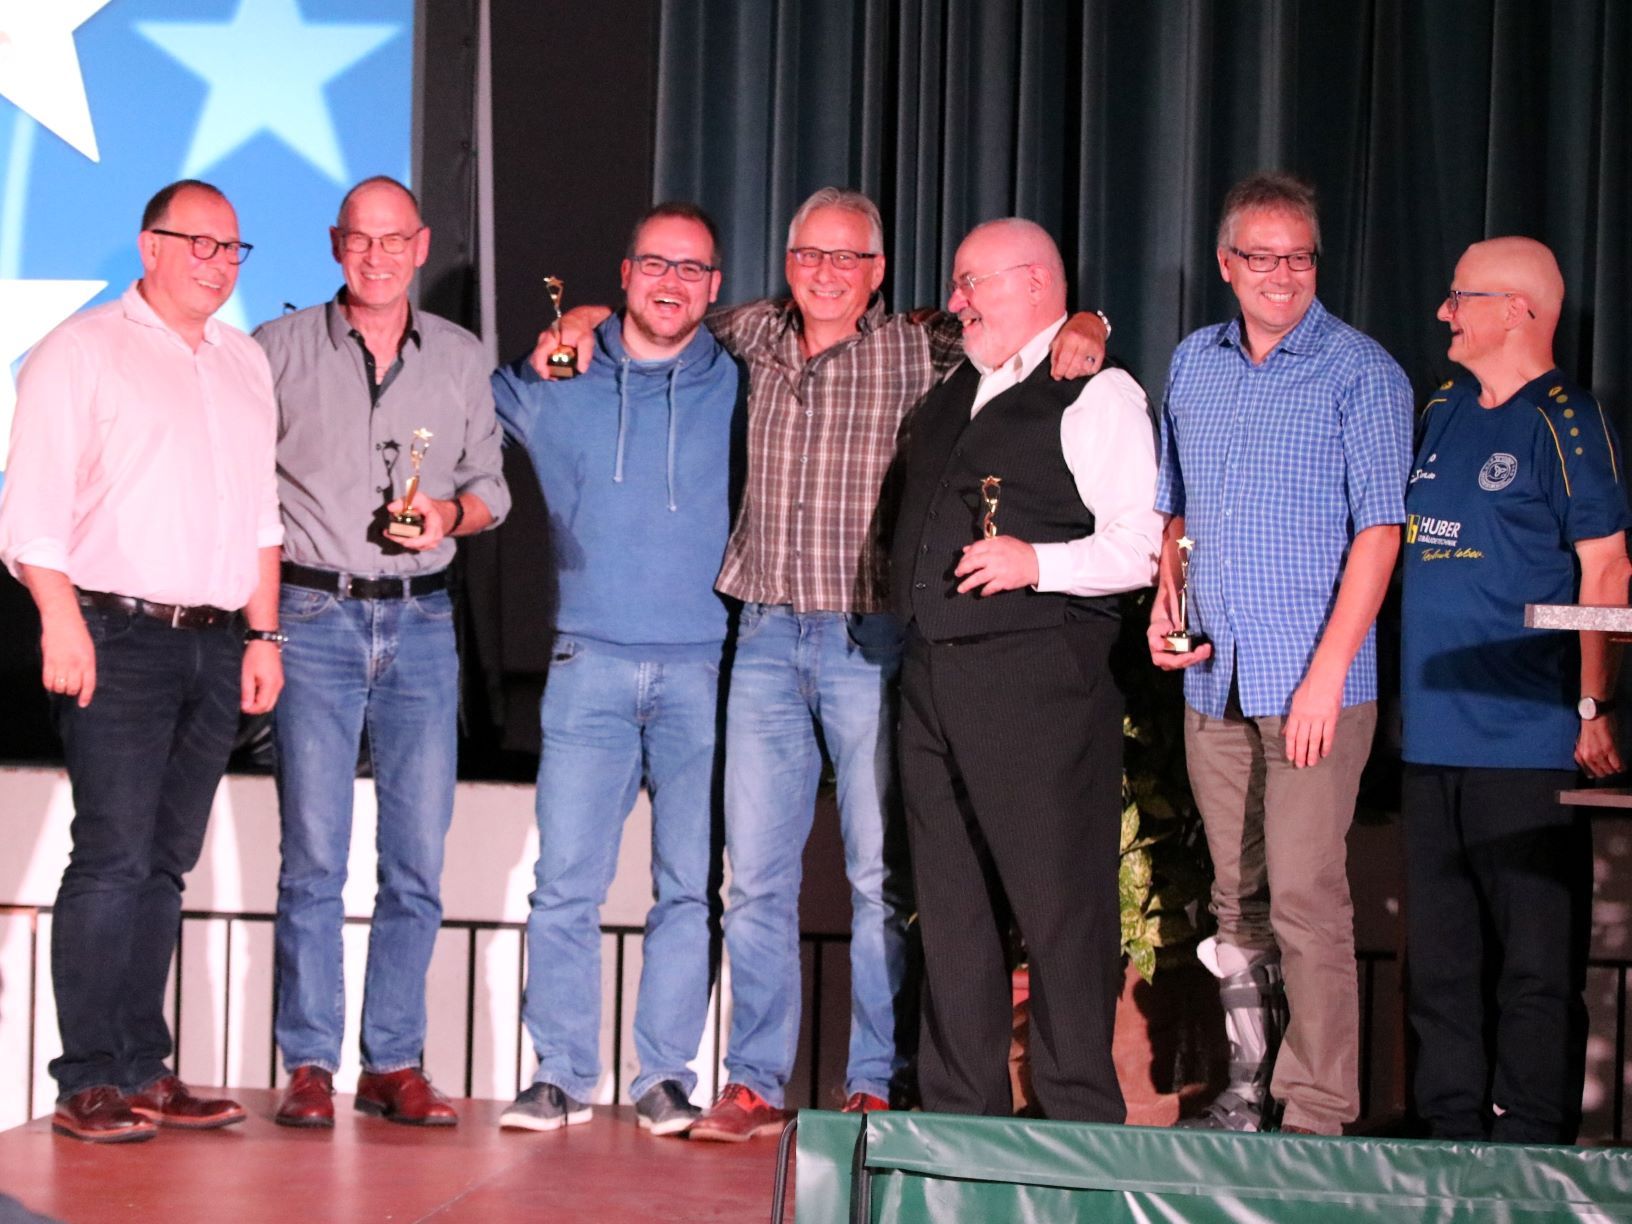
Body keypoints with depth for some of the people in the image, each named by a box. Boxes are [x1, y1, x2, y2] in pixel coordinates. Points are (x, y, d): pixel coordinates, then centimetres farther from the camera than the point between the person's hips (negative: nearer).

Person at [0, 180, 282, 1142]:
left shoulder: (246, 365, 18)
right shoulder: (84, 351, -1)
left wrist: (263, 634, 14)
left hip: (216, 646, 6)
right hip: (119, 637, -6)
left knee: (167, 863, 8)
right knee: (114, 858, -8)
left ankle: (143, 1071, 13)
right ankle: (88, 1084, -3)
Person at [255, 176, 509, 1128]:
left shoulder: (462, 360, 11)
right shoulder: (281, 350, 4)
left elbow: (491, 485, 15)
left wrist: (451, 513, -6)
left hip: (422, 621, 2)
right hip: (315, 616, -2)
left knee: (420, 859, 1)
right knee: (314, 854, -4)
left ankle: (395, 1064, 9)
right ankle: (310, 1066, 3)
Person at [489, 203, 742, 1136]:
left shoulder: (739, 386, 8)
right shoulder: (557, 384, 10)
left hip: (702, 668, 0)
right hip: (591, 664, 1)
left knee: (690, 884, 0)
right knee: (566, 879, -2)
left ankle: (667, 1077, 8)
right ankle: (562, 1075, 6)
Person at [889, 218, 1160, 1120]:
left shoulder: (1097, 396, -4)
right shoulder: (951, 396, 21)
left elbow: (1145, 544, -13)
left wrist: (1036, 563, -22)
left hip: (1037, 681, -8)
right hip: (931, 675, 8)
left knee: (1057, 902, -5)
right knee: (951, 904, 10)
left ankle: (1080, 1122, 2)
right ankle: (960, 1117, 18)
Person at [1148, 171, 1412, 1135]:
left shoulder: (1360, 372, -4)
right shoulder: (1194, 364, 14)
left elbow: (1378, 527, -9)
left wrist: (1328, 669, -16)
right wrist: (1165, 606, 5)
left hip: (1312, 681, -6)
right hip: (1213, 678, 6)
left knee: (1305, 897, -9)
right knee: (1237, 897, 11)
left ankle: (1317, 1117, -4)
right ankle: (1247, 1093, 19)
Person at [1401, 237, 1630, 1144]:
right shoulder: (1440, 414, 15)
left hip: (1528, 738, -7)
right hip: (1432, 733, 8)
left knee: (1535, 958, -2)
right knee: (1440, 956, 12)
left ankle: (1528, 1144, 4)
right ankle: (1450, 1132, 21)